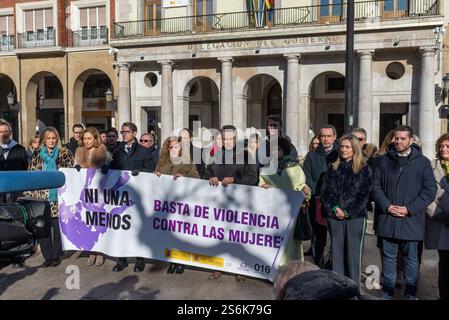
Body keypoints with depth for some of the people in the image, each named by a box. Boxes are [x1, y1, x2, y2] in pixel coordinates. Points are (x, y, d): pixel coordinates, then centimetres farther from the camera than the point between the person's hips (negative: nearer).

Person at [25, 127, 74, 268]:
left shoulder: (65, 153, 4)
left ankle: (56, 256, 16)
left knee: (58, 226, 3)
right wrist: (29, 194, 5)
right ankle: (47, 256, 13)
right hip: (41, 196, 2)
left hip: (59, 196, -2)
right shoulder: (37, 155, 10)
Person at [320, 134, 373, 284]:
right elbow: (325, 191, 6)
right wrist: (334, 208, -9)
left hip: (355, 216, -3)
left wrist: (347, 212, -11)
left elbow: (364, 195, -4)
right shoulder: (333, 168, 11)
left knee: (353, 251, 1)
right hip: (334, 216, 3)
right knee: (336, 250, 6)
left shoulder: (364, 169, 2)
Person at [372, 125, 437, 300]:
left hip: (412, 219, -1)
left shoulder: (423, 162, 1)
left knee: (411, 258, 10)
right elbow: (376, 186, 4)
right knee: (388, 257, 11)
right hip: (387, 218, 1)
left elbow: (430, 190, -2)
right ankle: (387, 291, 24)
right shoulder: (383, 161, 6)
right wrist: (387, 206, -10)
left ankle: (411, 293, 24)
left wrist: (409, 209, -11)